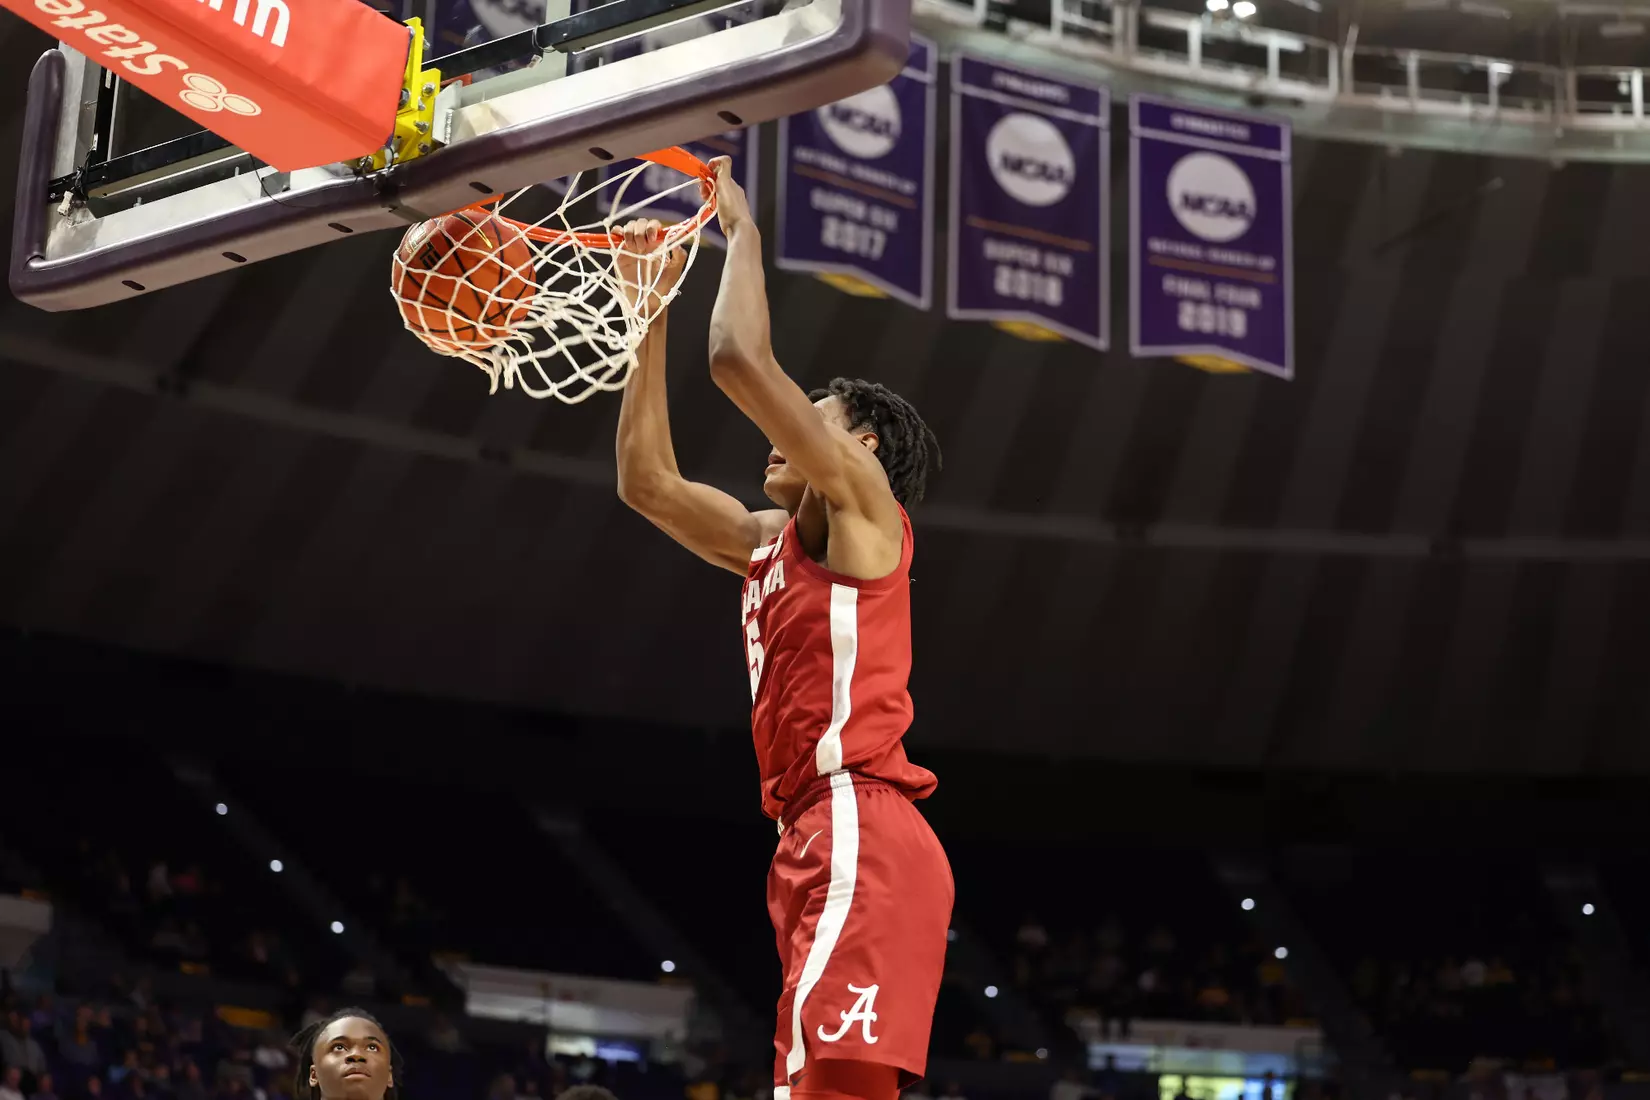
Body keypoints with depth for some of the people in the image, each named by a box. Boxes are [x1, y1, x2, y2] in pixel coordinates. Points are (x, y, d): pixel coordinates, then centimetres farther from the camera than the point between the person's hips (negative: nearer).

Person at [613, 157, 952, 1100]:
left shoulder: (864, 500, 1)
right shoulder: (770, 540, 24)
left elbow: (741, 360, -10)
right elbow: (647, 480, 28)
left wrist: (743, 228, 4)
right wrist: (650, 313, 27)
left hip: (861, 843, -9)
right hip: (818, 845, 9)